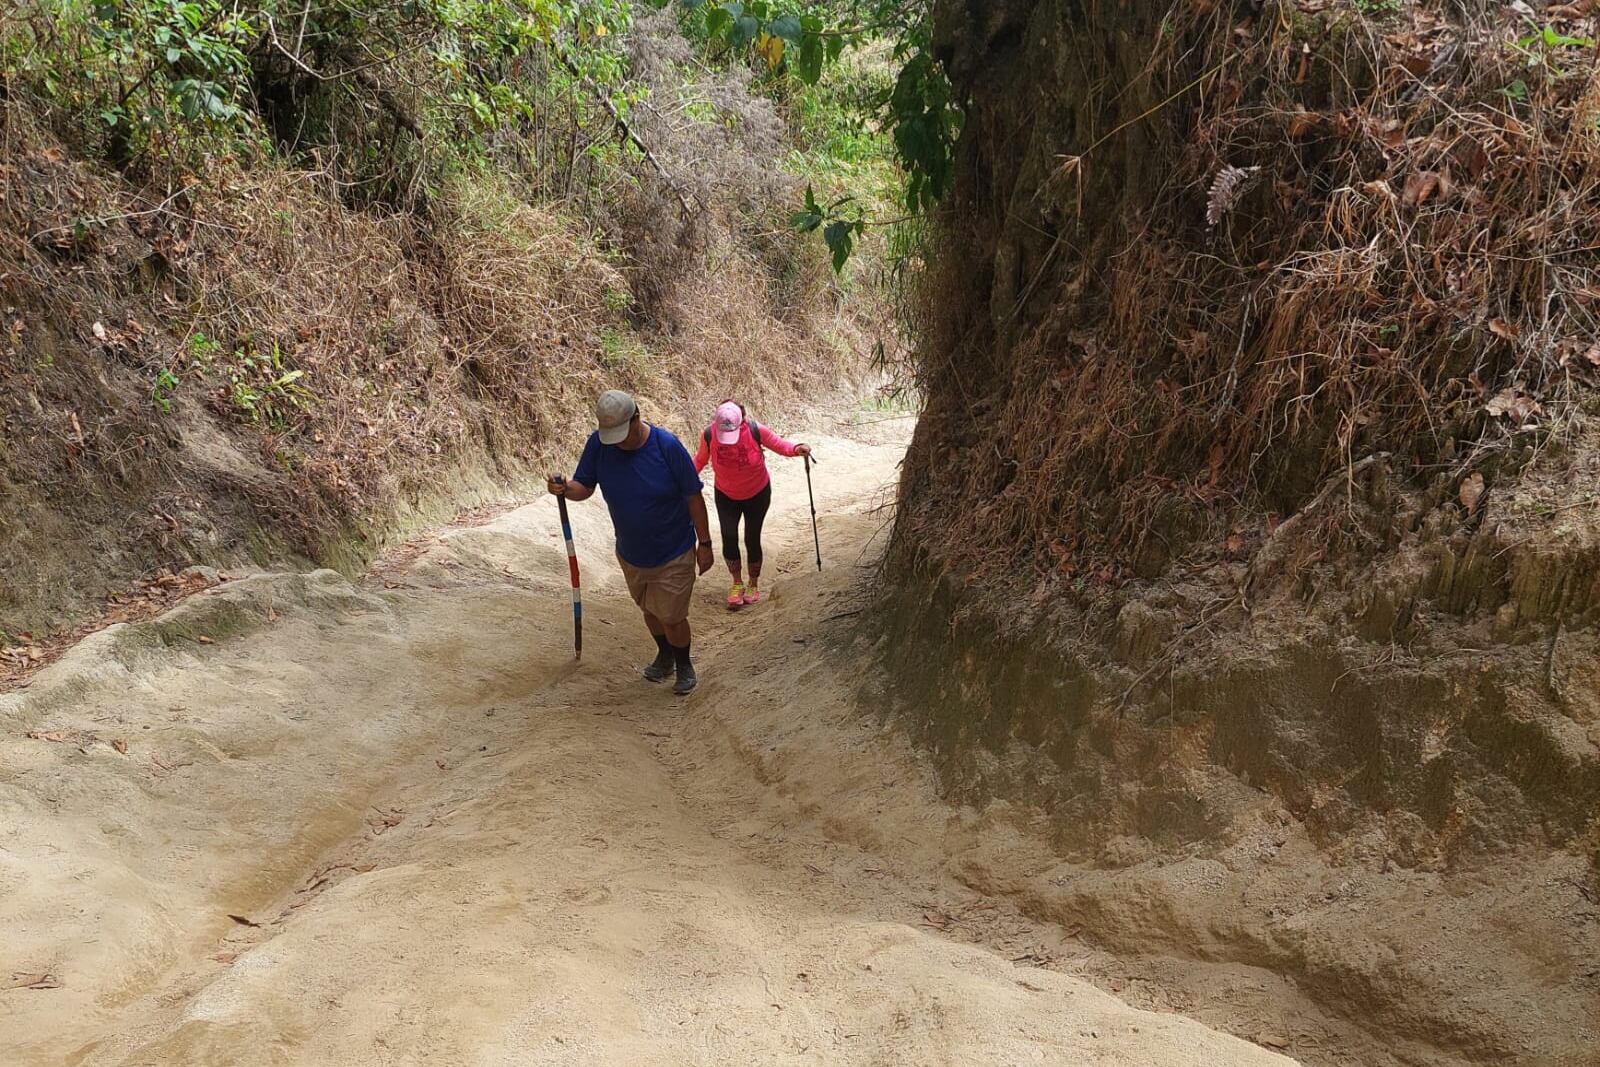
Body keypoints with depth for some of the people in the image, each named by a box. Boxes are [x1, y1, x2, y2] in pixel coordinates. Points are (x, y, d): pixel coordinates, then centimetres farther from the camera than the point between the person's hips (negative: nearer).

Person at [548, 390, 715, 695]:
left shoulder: (667, 446, -24)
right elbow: (584, 487, -4)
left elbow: (693, 498, -16)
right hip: (630, 554, 4)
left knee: (672, 617, 5)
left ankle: (684, 664, 34)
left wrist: (704, 544, -12)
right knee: (650, 610, 24)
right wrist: (565, 488, -28)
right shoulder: (598, 444, -14)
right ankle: (664, 655, 50)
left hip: (673, 555, -4)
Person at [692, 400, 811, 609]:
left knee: (752, 539, 4)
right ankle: (737, 584, 16)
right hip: (726, 496, 1)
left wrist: (796, 449, -31)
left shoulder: (756, 430, -28)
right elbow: (700, 460, -6)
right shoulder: (709, 435, -24)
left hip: (757, 494, -1)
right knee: (728, 538, -8)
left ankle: (753, 584, 29)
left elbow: (778, 444, -12)